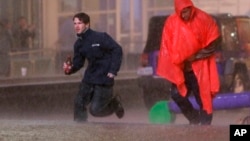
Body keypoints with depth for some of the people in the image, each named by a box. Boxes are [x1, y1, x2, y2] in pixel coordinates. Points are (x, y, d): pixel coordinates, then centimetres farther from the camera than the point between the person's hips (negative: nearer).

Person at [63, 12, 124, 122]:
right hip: (89, 79, 6)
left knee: (95, 110, -8)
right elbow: (78, 63, 10)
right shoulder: (79, 44, 6)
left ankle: (114, 103, 21)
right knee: (79, 104, -6)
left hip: (103, 80, -6)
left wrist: (113, 71, -18)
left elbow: (117, 50, -13)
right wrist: (69, 69, -14)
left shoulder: (100, 37, -14)